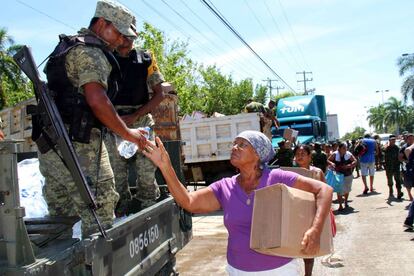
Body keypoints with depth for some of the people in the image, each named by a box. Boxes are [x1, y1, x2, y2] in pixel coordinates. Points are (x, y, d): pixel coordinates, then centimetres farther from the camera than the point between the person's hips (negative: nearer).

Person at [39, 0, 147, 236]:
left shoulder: (68, 45, 22)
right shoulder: (91, 53, -9)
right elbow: (97, 100, -21)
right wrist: (127, 133, -13)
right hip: (78, 145, -10)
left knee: (59, 217, 15)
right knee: (99, 218, -7)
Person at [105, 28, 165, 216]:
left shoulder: (146, 59, 5)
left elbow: (159, 94, 3)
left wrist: (134, 116, -8)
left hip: (141, 121, -1)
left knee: (147, 171, -4)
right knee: (117, 174, 3)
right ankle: (121, 219, 14)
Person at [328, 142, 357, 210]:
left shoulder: (348, 154, -8)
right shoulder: (335, 154, -11)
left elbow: (355, 161, -5)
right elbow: (328, 160, -3)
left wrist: (349, 165, -22)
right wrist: (331, 163, -25)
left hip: (348, 175, 3)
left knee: (347, 189, 19)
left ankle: (346, 202, 43)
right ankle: (340, 205, 5)